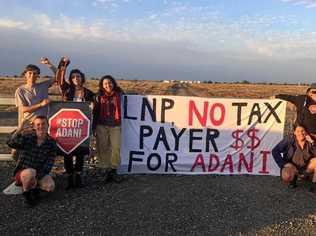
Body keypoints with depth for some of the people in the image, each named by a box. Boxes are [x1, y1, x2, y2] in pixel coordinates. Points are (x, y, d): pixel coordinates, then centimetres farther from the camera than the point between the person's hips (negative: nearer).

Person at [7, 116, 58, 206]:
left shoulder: (51, 143, -5)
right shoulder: (27, 137, -11)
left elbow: (49, 164, -8)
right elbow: (11, 143, -30)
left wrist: (37, 177, -20)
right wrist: (19, 129, -46)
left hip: (40, 173, 2)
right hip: (22, 171, -2)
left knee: (50, 186, -24)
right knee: (30, 172, -36)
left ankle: (34, 188, 9)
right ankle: (26, 192, -4)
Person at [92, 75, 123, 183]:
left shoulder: (119, 94, 3)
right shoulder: (99, 96, 5)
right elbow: (95, 112, 8)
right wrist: (93, 127, 6)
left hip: (115, 125, 0)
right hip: (101, 125, 1)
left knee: (116, 147, -6)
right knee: (102, 147, 2)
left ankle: (114, 170, 6)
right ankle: (107, 170, 13)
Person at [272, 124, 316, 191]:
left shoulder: (309, 141, -8)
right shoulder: (289, 140, -15)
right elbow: (275, 151, -14)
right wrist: (284, 164, -19)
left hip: (306, 168, 2)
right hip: (292, 166, -2)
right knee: (286, 177, -34)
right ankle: (293, 178, 7)